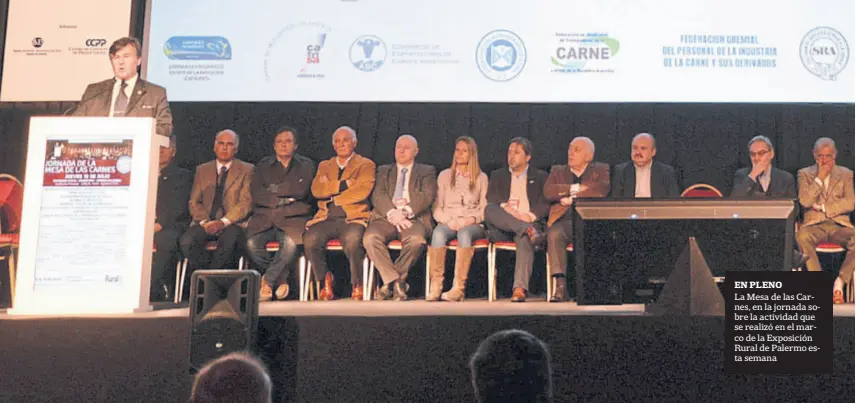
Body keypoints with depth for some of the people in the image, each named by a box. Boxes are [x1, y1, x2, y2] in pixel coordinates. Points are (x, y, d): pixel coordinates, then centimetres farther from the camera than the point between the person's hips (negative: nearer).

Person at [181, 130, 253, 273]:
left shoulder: (247, 170, 8)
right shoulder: (202, 170, 19)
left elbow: (246, 203, -2)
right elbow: (194, 201, 13)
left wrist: (223, 222, -15)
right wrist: (204, 221, -7)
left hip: (232, 224, -3)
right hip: (205, 223, 3)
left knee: (229, 239, -37)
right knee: (187, 241, -29)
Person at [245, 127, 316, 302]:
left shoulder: (306, 165, 13)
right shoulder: (263, 165, 18)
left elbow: (301, 190, -6)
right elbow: (255, 194, 4)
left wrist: (273, 189, 2)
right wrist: (282, 199, -5)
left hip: (293, 218, -2)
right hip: (264, 218, 2)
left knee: (290, 243, -35)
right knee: (252, 243, -29)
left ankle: (267, 281, -13)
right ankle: (282, 280, -9)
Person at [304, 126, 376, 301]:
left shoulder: (365, 165, 12)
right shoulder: (324, 165, 24)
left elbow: (363, 191, -7)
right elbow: (316, 190, 5)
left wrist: (333, 197, 0)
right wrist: (344, 184, -3)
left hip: (353, 217, -3)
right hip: (326, 218, 3)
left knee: (352, 239, -36)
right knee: (310, 239, -28)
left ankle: (357, 284, -12)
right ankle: (324, 280, -4)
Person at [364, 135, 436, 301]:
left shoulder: (427, 171, 18)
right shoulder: (384, 171, 24)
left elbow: (427, 196, 1)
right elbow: (378, 196, 7)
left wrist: (405, 212, -15)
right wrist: (392, 213, -14)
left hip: (414, 219, -2)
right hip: (386, 218, 2)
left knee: (416, 239, -36)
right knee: (370, 238, -31)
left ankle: (390, 281, -18)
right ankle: (396, 281, -23)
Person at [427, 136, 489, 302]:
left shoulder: (481, 178, 16)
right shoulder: (444, 175, 18)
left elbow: (484, 208, 9)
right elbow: (437, 208, 11)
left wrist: (472, 219, -11)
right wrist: (448, 221, -8)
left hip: (472, 225, -1)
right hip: (448, 222, 1)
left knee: (464, 233, -38)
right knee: (438, 234, -36)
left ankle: (459, 287, -44)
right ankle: (436, 285, -39)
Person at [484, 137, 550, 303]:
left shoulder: (540, 177, 20)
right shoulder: (497, 175, 24)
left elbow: (545, 204, 5)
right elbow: (491, 200, 5)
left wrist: (530, 216, -15)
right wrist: (505, 208, -17)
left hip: (529, 222, -1)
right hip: (501, 229, 2)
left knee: (525, 239, -38)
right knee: (489, 210, -31)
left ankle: (520, 288, -47)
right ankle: (528, 230, -42)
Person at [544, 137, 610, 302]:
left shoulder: (600, 170, 18)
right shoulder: (557, 171, 25)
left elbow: (603, 189, -5)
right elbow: (548, 192, 5)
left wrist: (573, 198, -8)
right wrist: (576, 188, -1)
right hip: (565, 219, 2)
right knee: (554, 234, -32)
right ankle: (560, 283, -33)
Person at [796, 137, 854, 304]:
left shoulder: (845, 174, 15)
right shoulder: (804, 174, 12)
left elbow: (850, 203, 1)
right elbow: (805, 201, -5)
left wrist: (823, 207, -5)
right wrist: (820, 178, -5)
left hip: (839, 224, 1)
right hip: (814, 224, -1)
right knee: (802, 236, -36)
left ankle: (840, 282, -21)